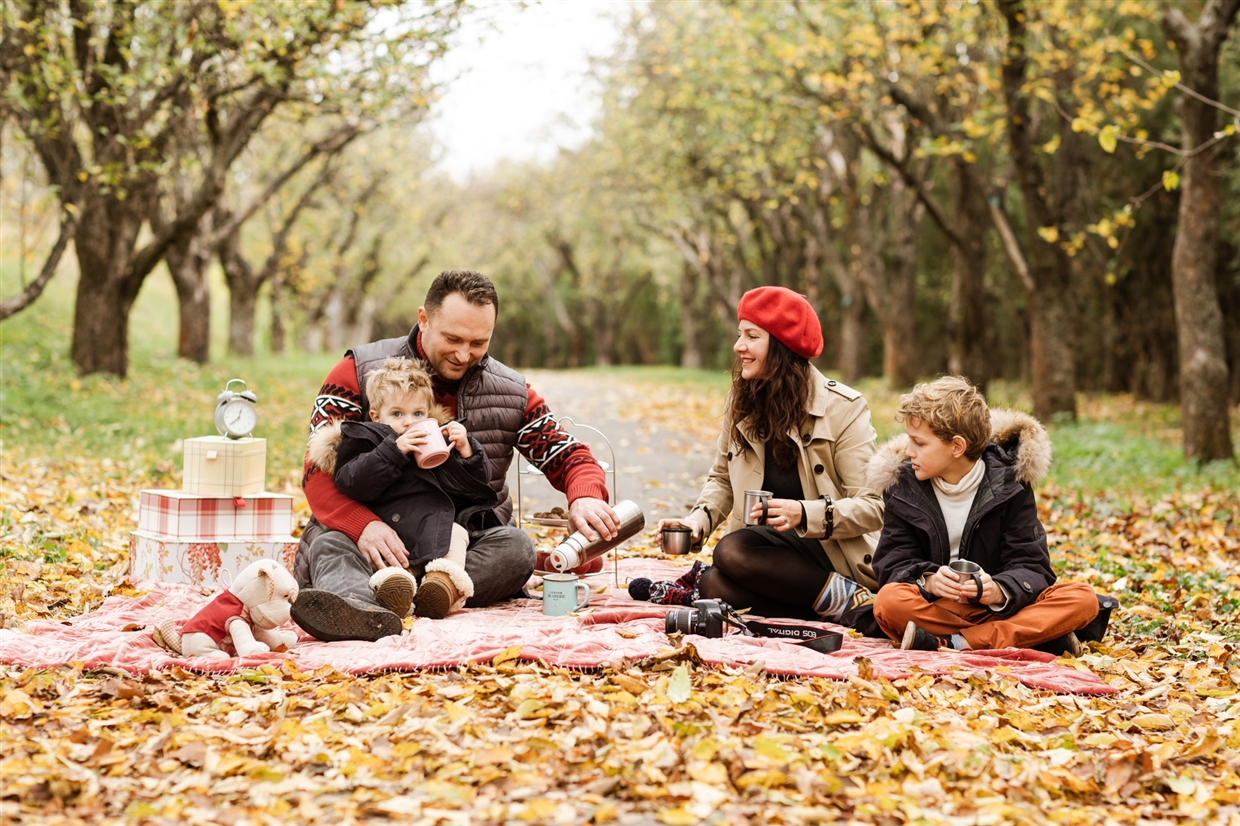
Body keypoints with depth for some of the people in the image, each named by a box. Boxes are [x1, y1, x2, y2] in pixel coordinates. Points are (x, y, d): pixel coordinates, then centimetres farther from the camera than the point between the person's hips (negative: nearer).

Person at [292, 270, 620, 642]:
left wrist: (584, 498, -19)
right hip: (375, 540, -2)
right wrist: (363, 525, -30)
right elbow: (318, 470, -9)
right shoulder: (359, 372, -2)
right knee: (331, 545, -35)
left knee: (516, 547, -29)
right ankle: (353, 603, -71)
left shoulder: (512, 393, 7)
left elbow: (569, 457, 8)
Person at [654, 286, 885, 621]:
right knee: (717, 584, -29)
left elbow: (872, 507, -12)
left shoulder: (843, 407, -8)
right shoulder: (741, 400, 9)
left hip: (833, 557, -4)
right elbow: (722, 479, 20)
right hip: (772, 549, 4)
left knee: (732, 552, -30)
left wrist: (804, 514, -29)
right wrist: (699, 518, -2)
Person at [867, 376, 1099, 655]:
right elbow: (893, 564, -3)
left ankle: (953, 643, -33)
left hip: (999, 608, 0)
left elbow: (1030, 566, -7)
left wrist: (998, 591, -30)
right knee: (889, 601, -34)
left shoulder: (1008, 484, -1)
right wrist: (928, 581, -26)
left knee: (1083, 599, -25)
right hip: (937, 607, 0)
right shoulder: (903, 488, 3)